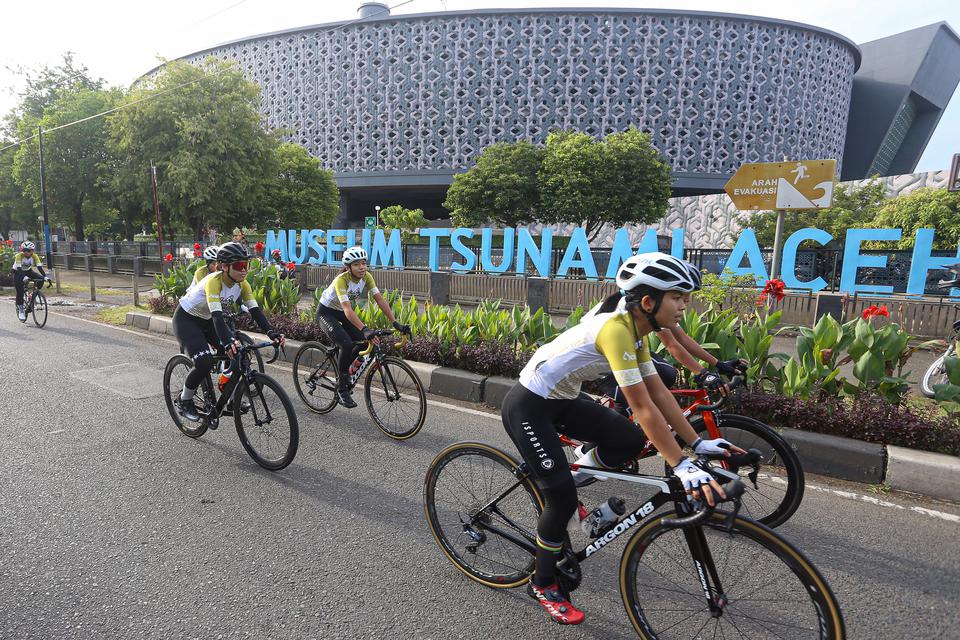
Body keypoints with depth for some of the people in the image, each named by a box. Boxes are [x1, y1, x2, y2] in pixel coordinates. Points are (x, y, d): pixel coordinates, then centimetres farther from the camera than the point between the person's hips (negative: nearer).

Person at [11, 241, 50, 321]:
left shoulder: (34, 256, -19)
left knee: (41, 279, -22)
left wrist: (45, 276, -42)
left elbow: (39, 267, -27)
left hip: (28, 271, 3)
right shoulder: (19, 256, -27)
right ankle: (20, 309, -2)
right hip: (17, 272, -3)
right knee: (20, 291, -14)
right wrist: (24, 277, -53)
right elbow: (19, 269, -36)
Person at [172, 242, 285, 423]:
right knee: (204, 362, -24)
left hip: (207, 320, 7)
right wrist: (228, 342, -58)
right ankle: (184, 401, 2)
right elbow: (217, 315, -43)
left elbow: (255, 310, -21)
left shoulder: (241, 283, -14)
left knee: (237, 351, -11)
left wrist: (272, 333, -37)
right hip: (186, 319, -7)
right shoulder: (214, 281, -33)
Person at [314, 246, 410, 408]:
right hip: (326, 313, -6)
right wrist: (365, 329, -58)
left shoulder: (366, 277, -15)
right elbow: (347, 310, -44)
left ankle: (344, 370, 15)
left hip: (341, 313, 6)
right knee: (347, 344, -27)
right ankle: (342, 389, -10)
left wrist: (396, 323, -31)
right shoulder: (341, 280, -32)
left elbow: (380, 299, -20)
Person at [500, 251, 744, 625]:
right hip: (527, 405, -8)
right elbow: (643, 407, -30)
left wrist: (698, 443, 0)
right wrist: (681, 466, -28)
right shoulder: (616, 329, -28)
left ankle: (561, 482, 18)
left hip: (560, 400, 9)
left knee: (631, 441, -3)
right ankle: (543, 586, 17)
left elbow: (659, 393, 3)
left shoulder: (636, 331, 1)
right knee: (564, 497, -6)